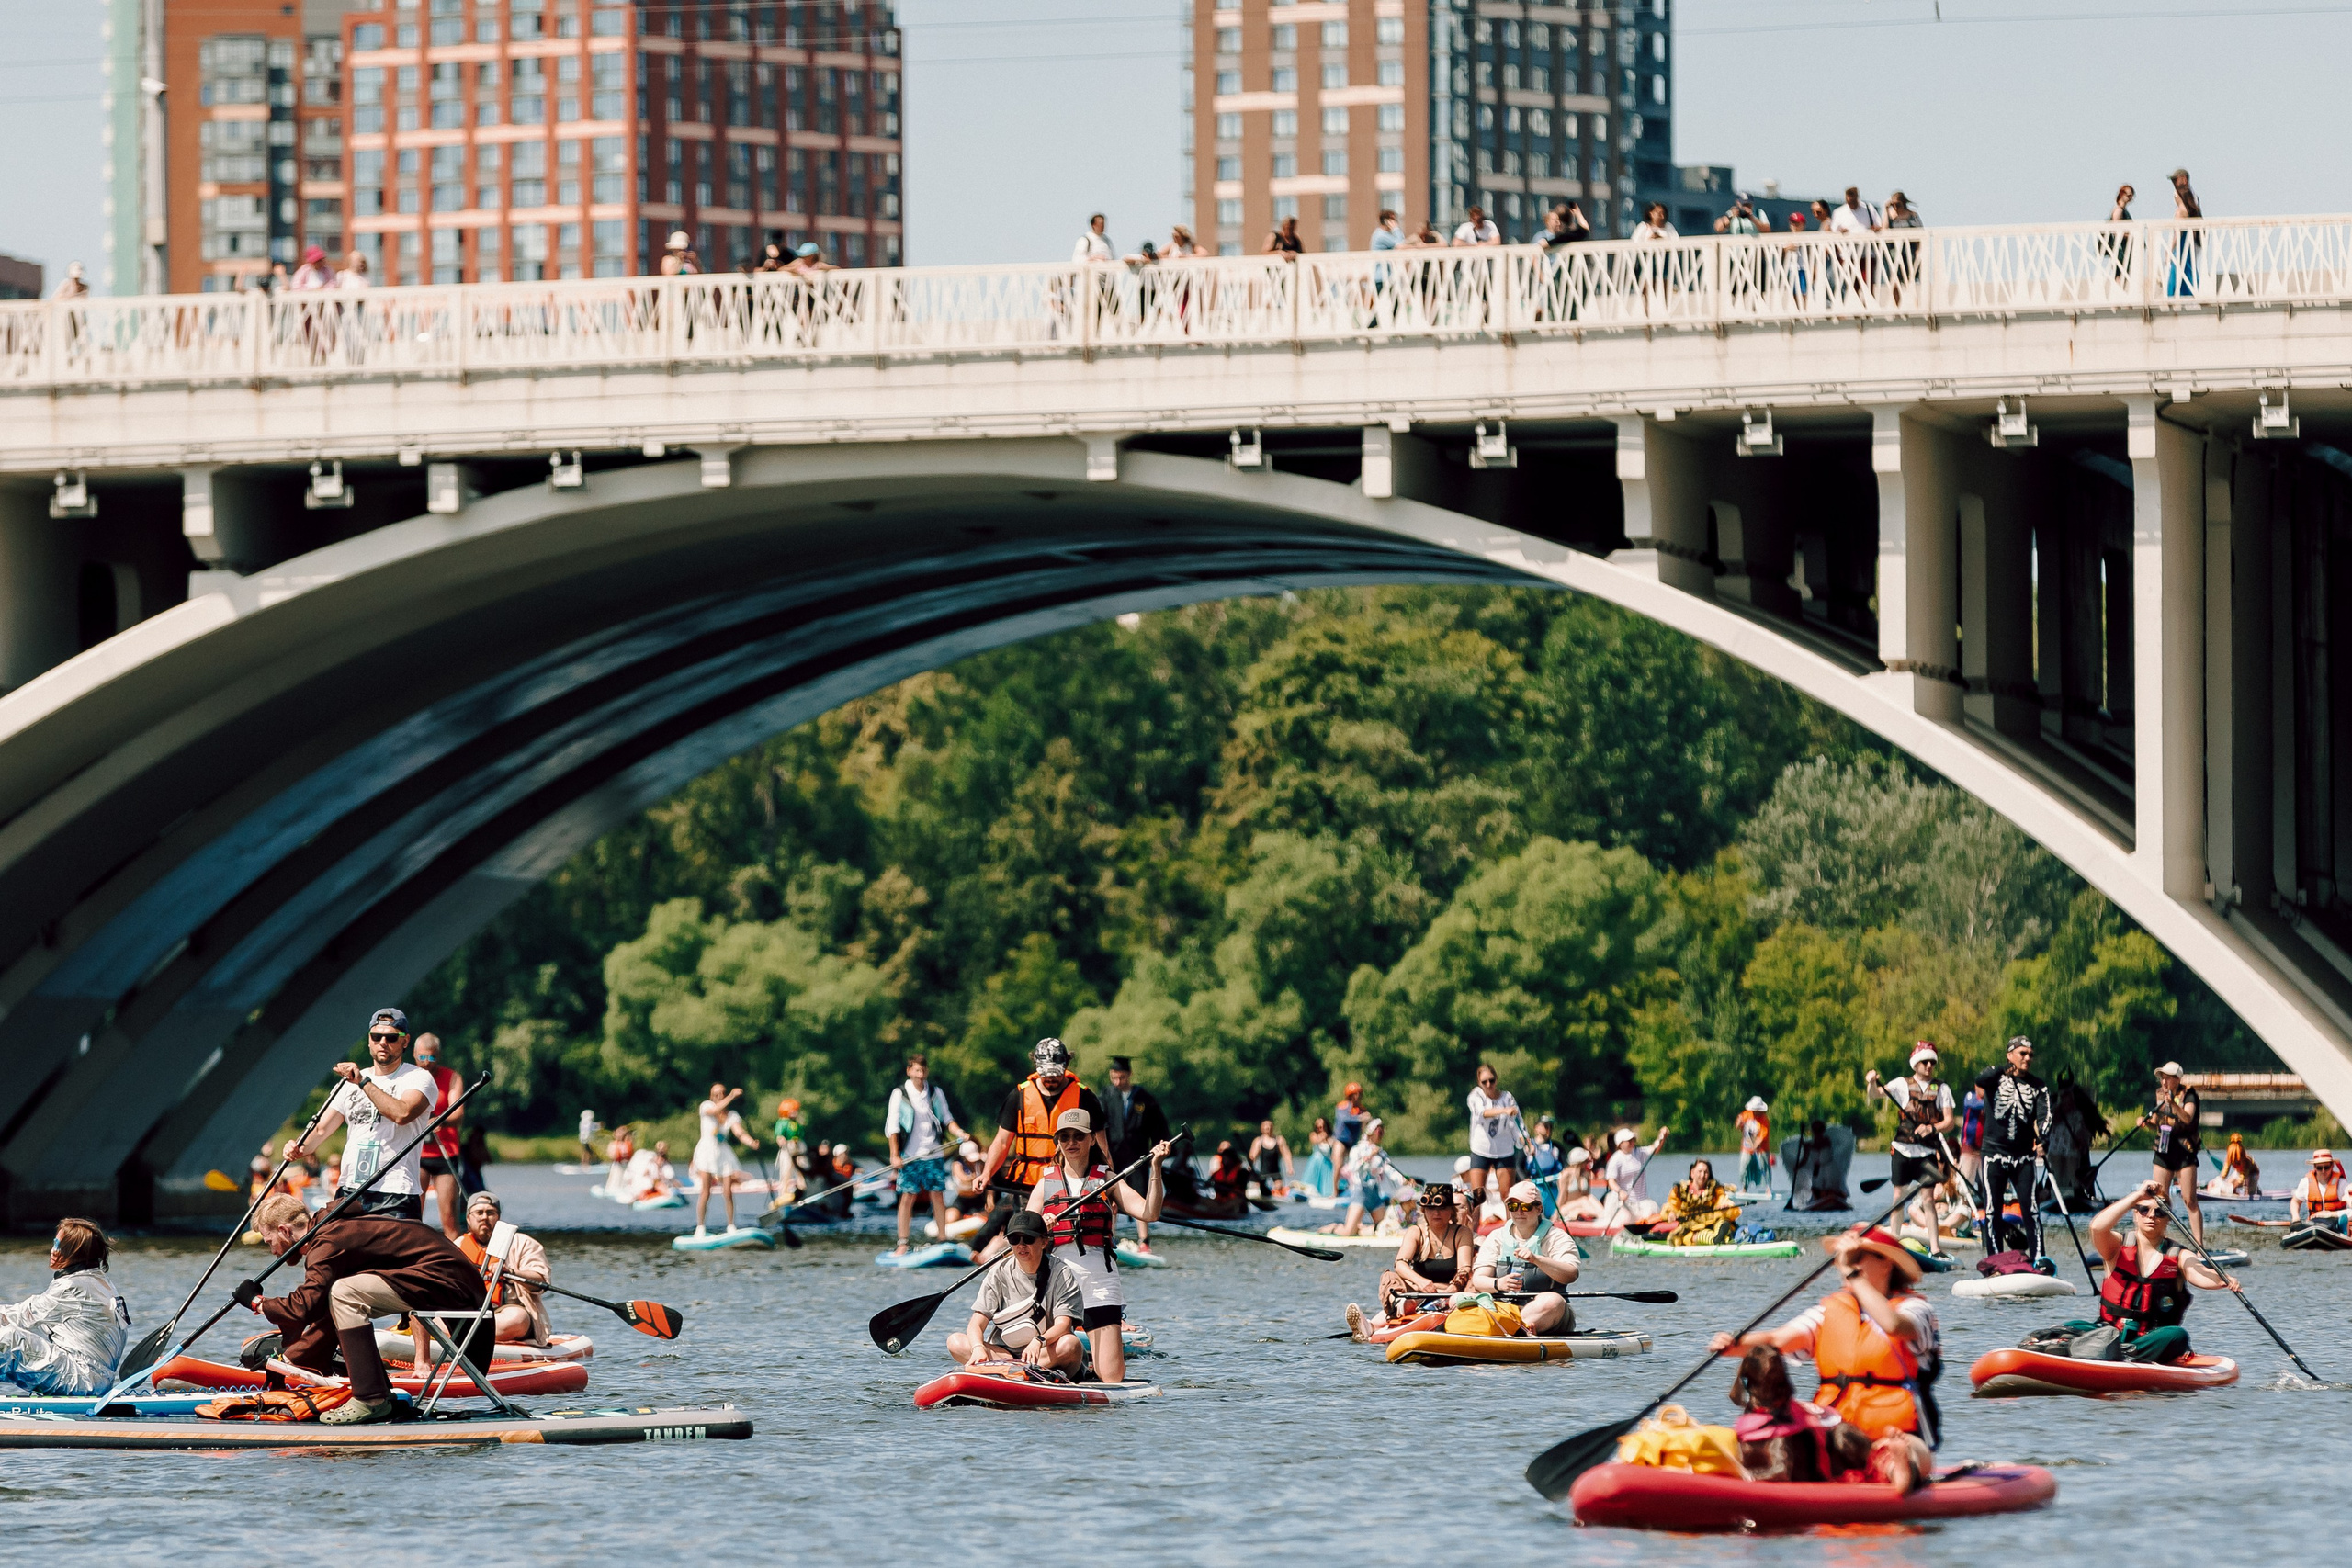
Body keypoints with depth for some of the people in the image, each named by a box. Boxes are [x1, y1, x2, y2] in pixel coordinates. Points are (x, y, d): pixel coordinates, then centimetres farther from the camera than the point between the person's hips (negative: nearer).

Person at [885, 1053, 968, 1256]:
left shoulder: (936, 1093, 8)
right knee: (907, 1197, -5)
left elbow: (947, 1119, 13)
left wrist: (959, 1133, -7)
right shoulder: (900, 1094, -2)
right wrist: (895, 1155, -10)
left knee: (938, 1195, 3)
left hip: (934, 1154, 3)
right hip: (910, 1156, -3)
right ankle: (902, 1243, -1)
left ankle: (943, 1239, 10)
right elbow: (892, 1127, -3)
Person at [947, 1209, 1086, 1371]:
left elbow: (1063, 1325, -17)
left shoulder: (1061, 1273, -4)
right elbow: (976, 1324, -6)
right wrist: (978, 1348, -30)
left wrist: (1038, 1342, -39)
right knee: (955, 1341, -19)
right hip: (1002, 1353, 3)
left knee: (1069, 1344, -35)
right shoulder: (999, 1274, 2)